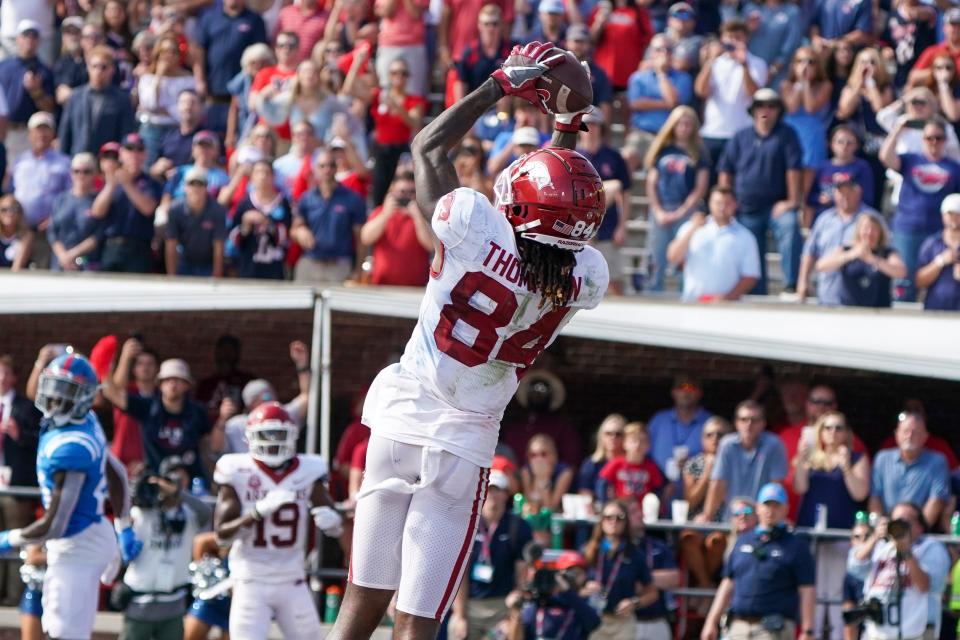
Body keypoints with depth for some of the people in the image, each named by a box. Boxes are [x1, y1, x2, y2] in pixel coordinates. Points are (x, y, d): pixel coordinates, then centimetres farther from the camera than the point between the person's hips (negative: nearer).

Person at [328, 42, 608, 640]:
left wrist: (503, 85, 11)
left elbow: (427, 147, 2)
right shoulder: (585, 280, -9)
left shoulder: (478, 231, -16)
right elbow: (570, 233, 17)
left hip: (402, 427, 0)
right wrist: (569, 130, 22)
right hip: (465, 446, 0)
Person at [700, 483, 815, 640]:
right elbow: (728, 584, 20)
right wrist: (711, 622, 14)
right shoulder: (743, 541, 17)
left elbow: (807, 592, -4)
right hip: (738, 627, 5)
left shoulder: (796, 546, 2)